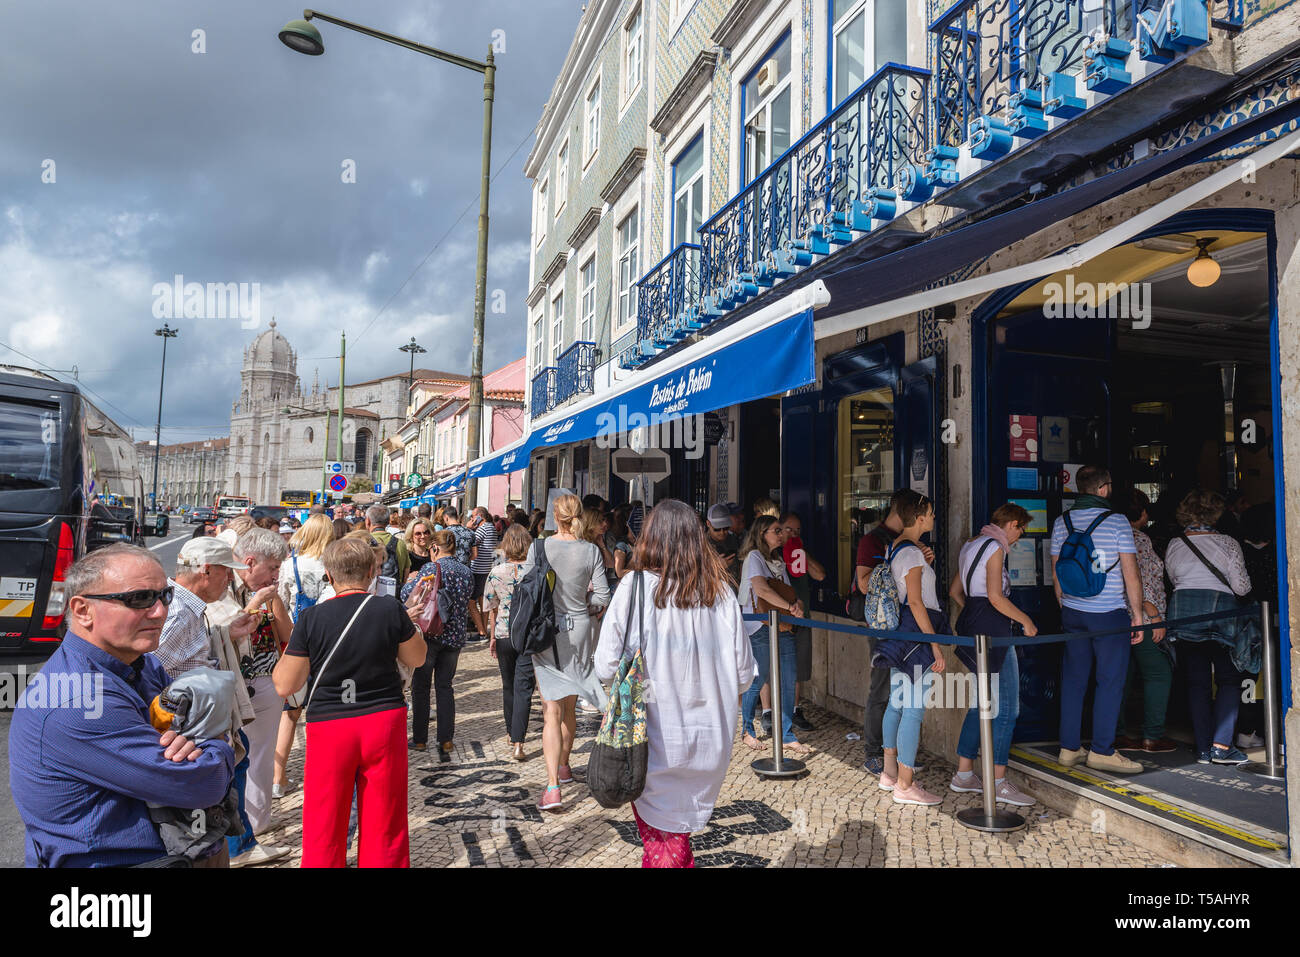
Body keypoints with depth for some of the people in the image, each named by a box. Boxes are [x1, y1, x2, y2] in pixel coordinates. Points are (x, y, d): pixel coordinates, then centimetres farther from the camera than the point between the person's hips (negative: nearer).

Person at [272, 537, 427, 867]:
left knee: (323, 832, 14)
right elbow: (417, 658, 6)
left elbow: (284, 686, -4)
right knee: (385, 830, 13)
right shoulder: (390, 609, -8)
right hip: (385, 722, 1)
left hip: (329, 729, 0)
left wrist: (286, 653, 14)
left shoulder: (310, 619, -9)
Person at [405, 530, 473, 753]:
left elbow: (408, 594, -11)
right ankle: (446, 740, 15)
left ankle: (419, 739, 14)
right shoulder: (466, 571, 5)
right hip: (455, 636, 5)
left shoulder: (432, 568, -12)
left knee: (421, 687, 9)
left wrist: (411, 581, 8)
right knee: (445, 687, 14)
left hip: (431, 634, -5)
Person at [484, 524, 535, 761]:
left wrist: (493, 637, 13)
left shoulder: (496, 572, -5)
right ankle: (518, 742, -8)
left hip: (504, 635, 2)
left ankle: (512, 733, 32)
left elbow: (492, 608, 2)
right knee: (523, 688, 0)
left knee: (508, 686, 18)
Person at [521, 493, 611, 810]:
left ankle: (553, 787, -9)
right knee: (569, 706, 19)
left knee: (552, 709, -1)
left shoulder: (539, 547, -8)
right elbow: (602, 597, -6)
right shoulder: (591, 551, -6)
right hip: (579, 630, 2)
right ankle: (563, 766, 38)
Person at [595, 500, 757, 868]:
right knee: (678, 829, 22)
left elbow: (605, 667, -11)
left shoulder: (635, 587, -12)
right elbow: (744, 675, 0)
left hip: (654, 740, -3)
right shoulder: (721, 592, -4)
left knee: (661, 839, 17)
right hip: (710, 740, 3)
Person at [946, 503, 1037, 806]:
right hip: (992, 628, -10)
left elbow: (955, 591, 21)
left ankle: (964, 775, 18)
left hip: (972, 625, 10)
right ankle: (998, 782, 3)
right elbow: (995, 597, -19)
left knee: (982, 704, 14)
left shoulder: (971, 545, 17)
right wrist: (1026, 621, -8)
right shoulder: (995, 547, -11)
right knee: (1006, 708, -3)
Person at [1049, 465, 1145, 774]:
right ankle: (1102, 750, 5)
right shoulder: (1117, 522, -8)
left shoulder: (1062, 522, 5)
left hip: (1073, 612, 5)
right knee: (1110, 681, 3)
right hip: (1110, 614, -5)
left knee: (1073, 679, 9)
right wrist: (1138, 615, 0)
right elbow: (1131, 574, -8)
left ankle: (1069, 748, 14)